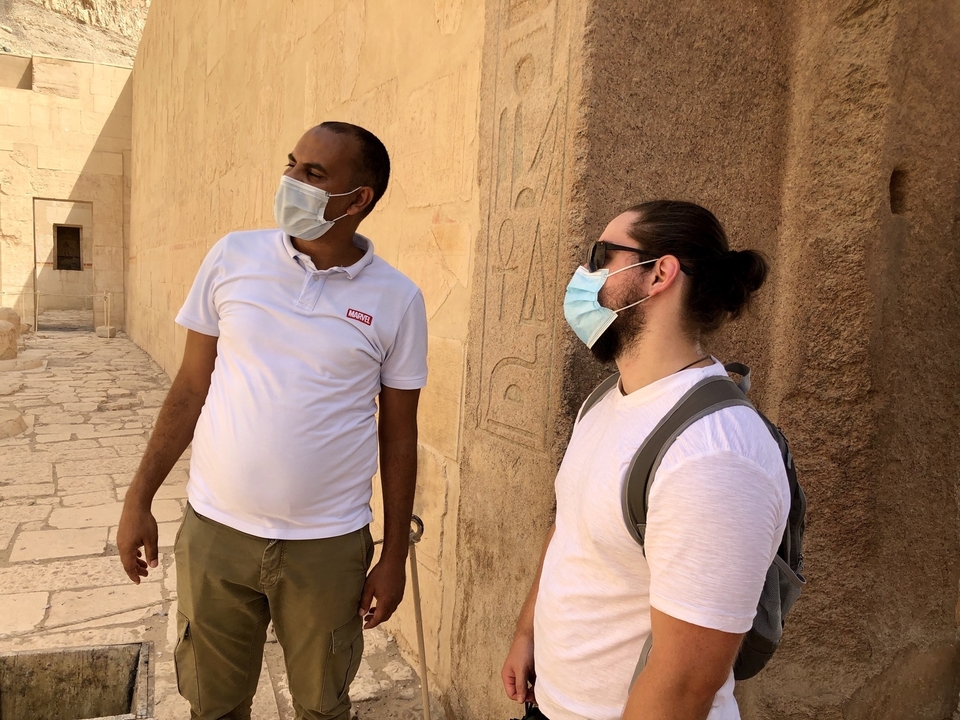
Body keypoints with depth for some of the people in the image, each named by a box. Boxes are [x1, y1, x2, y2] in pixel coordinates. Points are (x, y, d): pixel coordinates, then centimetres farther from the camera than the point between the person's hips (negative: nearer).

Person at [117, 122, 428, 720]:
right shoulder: (234, 257, -3)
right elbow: (191, 388, 4)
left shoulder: (397, 300, -7)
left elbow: (398, 436, -1)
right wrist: (139, 498, 4)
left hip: (328, 545, -1)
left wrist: (395, 556, 1)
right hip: (215, 532, 2)